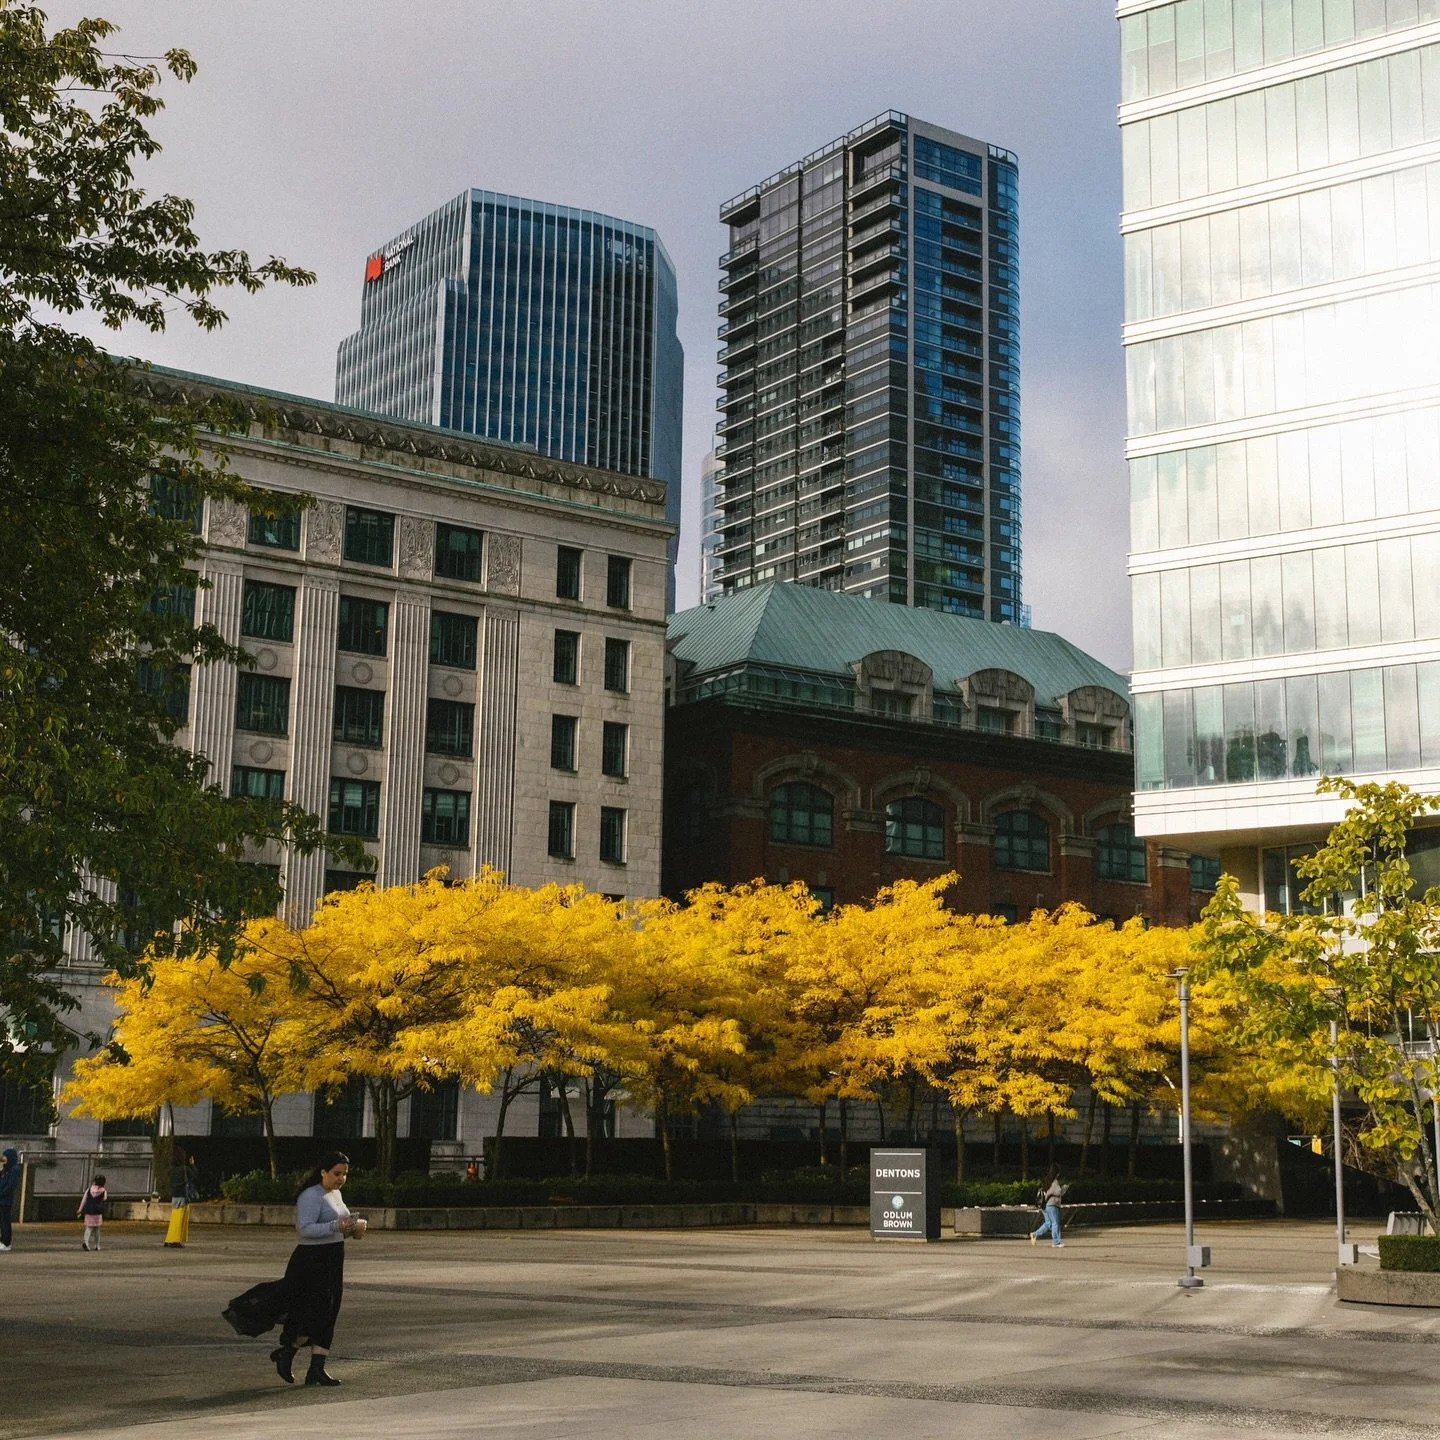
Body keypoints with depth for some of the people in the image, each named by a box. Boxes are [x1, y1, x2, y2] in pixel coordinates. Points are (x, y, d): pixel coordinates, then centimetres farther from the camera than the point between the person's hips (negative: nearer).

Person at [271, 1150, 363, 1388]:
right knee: (316, 1312, -12)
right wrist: (335, 1227, -32)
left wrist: (352, 1230, 5)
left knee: (328, 1315, 6)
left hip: (333, 1260, 9)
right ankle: (285, 1352, 8)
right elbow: (305, 1228, -23)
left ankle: (317, 1369, 9)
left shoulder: (335, 1194, 16)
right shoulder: (311, 1196, -13)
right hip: (311, 1260, -9)